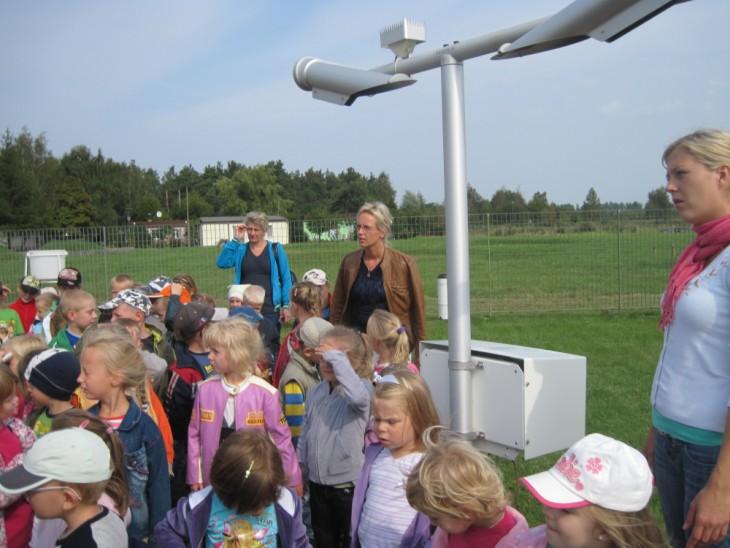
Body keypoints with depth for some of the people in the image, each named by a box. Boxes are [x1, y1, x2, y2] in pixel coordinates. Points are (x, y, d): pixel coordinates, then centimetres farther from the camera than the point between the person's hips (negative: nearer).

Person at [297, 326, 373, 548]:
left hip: (347, 483, -6)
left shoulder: (362, 387, -15)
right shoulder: (316, 391, 3)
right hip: (317, 482, 6)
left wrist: (336, 358, -34)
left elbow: (358, 397, -42)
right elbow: (306, 434, 11)